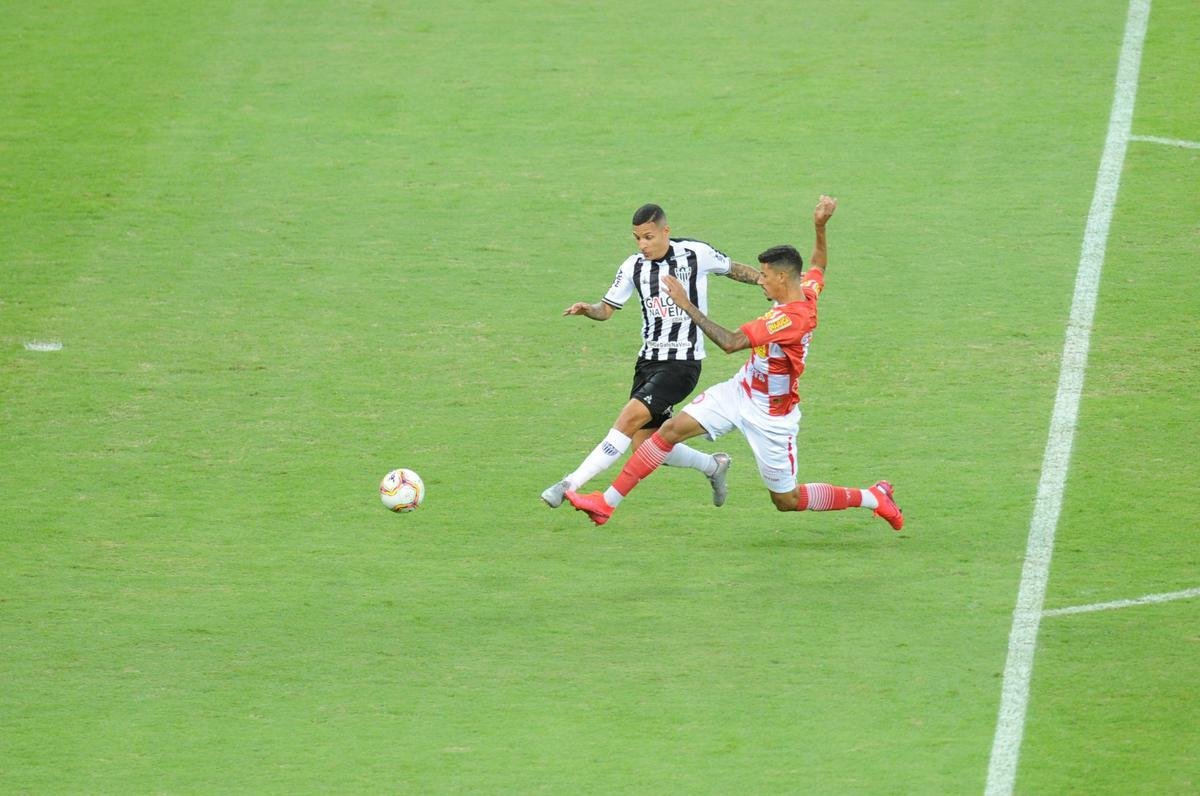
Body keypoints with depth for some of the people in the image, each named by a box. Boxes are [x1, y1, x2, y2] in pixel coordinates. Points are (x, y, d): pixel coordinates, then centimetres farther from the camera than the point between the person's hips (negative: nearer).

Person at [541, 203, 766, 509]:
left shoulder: (696, 254, -7)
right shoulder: (634, 266, 3)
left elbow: (733, 269, 12)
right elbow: (607, 308, 7)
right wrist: (587, 309, -15)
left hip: (683, 362, -6)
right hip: (649, 359, 6)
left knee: (631, 417, -22)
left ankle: (571, 483, -22)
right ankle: (713, 465, 29)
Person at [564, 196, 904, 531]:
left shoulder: (792, 317, -32)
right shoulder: (807, 291, -4)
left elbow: (730, 342, -37)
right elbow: (819, 264, 22)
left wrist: (687, 305, -34)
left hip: (770, 414, -9)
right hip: (740, 391, 9)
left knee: (787, 500, 5)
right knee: (672, 429, -5)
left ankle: (873, 498, 25)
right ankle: (607, 502, -3)